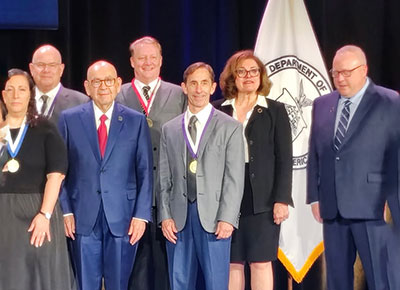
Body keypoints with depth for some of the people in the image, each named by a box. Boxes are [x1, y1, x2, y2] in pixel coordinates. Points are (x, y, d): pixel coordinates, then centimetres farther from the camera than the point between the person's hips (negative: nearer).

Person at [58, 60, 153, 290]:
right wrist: (65, 210, -2)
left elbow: (145, 172, 3)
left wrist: (141, 215, -3)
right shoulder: (69, 119, 4)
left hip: (122, 218, 0)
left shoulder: (136, 121, 4)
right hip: (83, 218, 0)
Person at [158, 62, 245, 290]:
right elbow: (164, 178, 10)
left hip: (214, 217, -3)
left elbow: (234, 178, -3)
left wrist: (227, 218, -11)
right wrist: (165, 216, 1)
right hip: (178, 217, 3)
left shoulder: (230, 127, 2)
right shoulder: (169, 129, 13)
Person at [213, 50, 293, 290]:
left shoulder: (275, 110, 7)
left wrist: (282, 199, -7)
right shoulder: (218, 110, 8)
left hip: (263, 199, -1)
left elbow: (284, 159, 1)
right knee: (232, 262, 3)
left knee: (261, 261, 0)